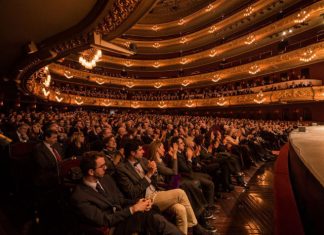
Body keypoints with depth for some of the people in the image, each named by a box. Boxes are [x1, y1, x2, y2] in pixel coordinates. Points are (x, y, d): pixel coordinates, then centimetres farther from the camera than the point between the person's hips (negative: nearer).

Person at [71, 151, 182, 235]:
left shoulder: (106, 178, 7)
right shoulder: (79, 197, -13)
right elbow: (104, 220, -17)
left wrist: (137, 202, -9)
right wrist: (133, 209, -19)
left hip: (124, 216, 6)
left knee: (156, 217, -24)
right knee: (152, 217, -30)